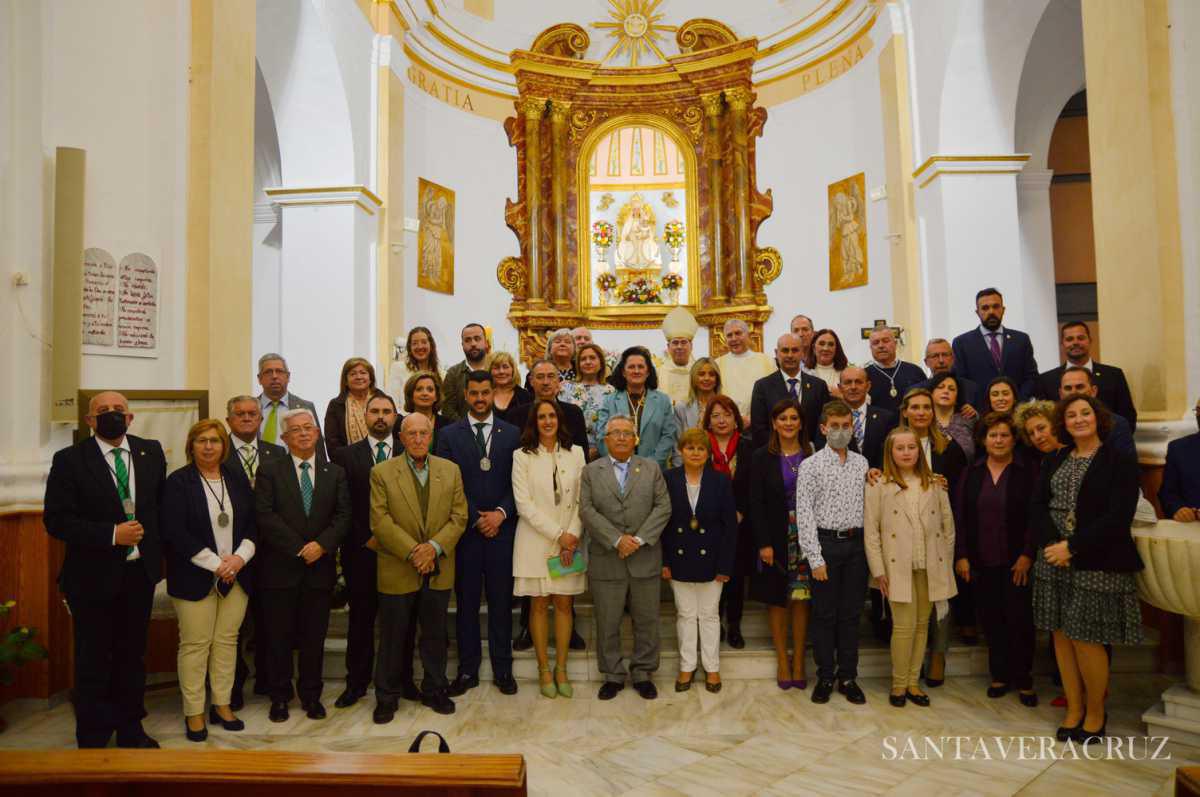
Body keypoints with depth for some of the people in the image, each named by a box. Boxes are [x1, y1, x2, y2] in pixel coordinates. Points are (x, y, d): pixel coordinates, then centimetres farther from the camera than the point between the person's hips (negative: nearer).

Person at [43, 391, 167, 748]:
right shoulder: (69, 459, -9)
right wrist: (112, 535, -20)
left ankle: (130, 728, 33)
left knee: (133, 655, 16)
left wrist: (157, 546, 5)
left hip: (140, 572, 4)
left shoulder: (151, 451, 2)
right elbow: (56, 519, -13)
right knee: (93, 661, 9)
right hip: (94, 575, -3)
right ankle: (93, 738, 26)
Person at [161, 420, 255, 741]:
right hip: (195, 577, -4)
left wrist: (240, 557, -8)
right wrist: (215, 564, -14)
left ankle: (222, 705, 20)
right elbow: (175, 532, -12)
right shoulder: (178, 482, -4)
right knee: (195, 644, 2)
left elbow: (253, 523, 8)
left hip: (236, 576, 4)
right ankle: (194, 713, 14)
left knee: (227, 641, 8)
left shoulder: (237, 479, 8)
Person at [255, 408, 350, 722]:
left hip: (320, 568, 2)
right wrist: (299, 549, -14)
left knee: (314, 637, 10)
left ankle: (311, 696, 24)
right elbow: (264, 516, -9)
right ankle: (280, 697, 24)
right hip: (280, 568, -1)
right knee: (279, 637, 8)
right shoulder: (269, 472, 1)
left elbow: (343, 516, 1)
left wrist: (321, 544, -15)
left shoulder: (335, 473, 8)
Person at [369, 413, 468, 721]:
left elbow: (459, 516, 1)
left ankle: (434, 690, 29)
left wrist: (434, 547, -13)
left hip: (438, 569, 2)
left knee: (435, 635, 13)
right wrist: (412, 552, -15)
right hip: (397, 571, -2)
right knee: (393, 637, 9)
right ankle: (387, 697, 25)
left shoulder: (450, 470, 4)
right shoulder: (382, 472, -3)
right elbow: (380, 521, -9)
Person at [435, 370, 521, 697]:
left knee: (501, 601, 6)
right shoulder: (449, 435, 4)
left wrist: (501, 513, -11)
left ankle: (502, 669, 18)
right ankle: (467, 669, 18)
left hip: (502, 528, 1)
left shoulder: (511, 433, 6)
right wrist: (476, 518, -8)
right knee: (466, 602, 7)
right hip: (465, 529, 0)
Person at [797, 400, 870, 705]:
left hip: (856, 543, 3)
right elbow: (804, 515, -7)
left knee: (851, 614, 11)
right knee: (824, 614, 5)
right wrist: (815, 558, -11)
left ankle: (848, 677, 23)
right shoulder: (811, 465, -4)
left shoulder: (862, 463, 9)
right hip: (826, 542, -3)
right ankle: (825, 677, 18)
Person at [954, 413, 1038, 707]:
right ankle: (1000, 675, 23)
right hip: (981, 561, 3)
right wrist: (961, 555, 0)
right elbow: (960, 516, 5)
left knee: (1020, 620, 2)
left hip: (1016, 561, -3)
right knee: (991, 620, 9)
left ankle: (1023, 680, 17)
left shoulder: (1028, 471, -2)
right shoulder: (971, 473, 6)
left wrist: (1027, 555, -10)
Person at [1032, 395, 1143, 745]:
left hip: (1097, 563, -4)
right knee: (1062, 636, 7)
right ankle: (1073, 709, 22)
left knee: (1086, 638, -2)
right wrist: (1052, 544, -11)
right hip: (1054, 561, 5)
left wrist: (1072, 547, -16)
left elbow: (1118, 516, -12)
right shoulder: (1053, 461, 12)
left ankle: (1096, 712, 19)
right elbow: (1037, 506, 5)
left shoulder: (1121, 462, -3)